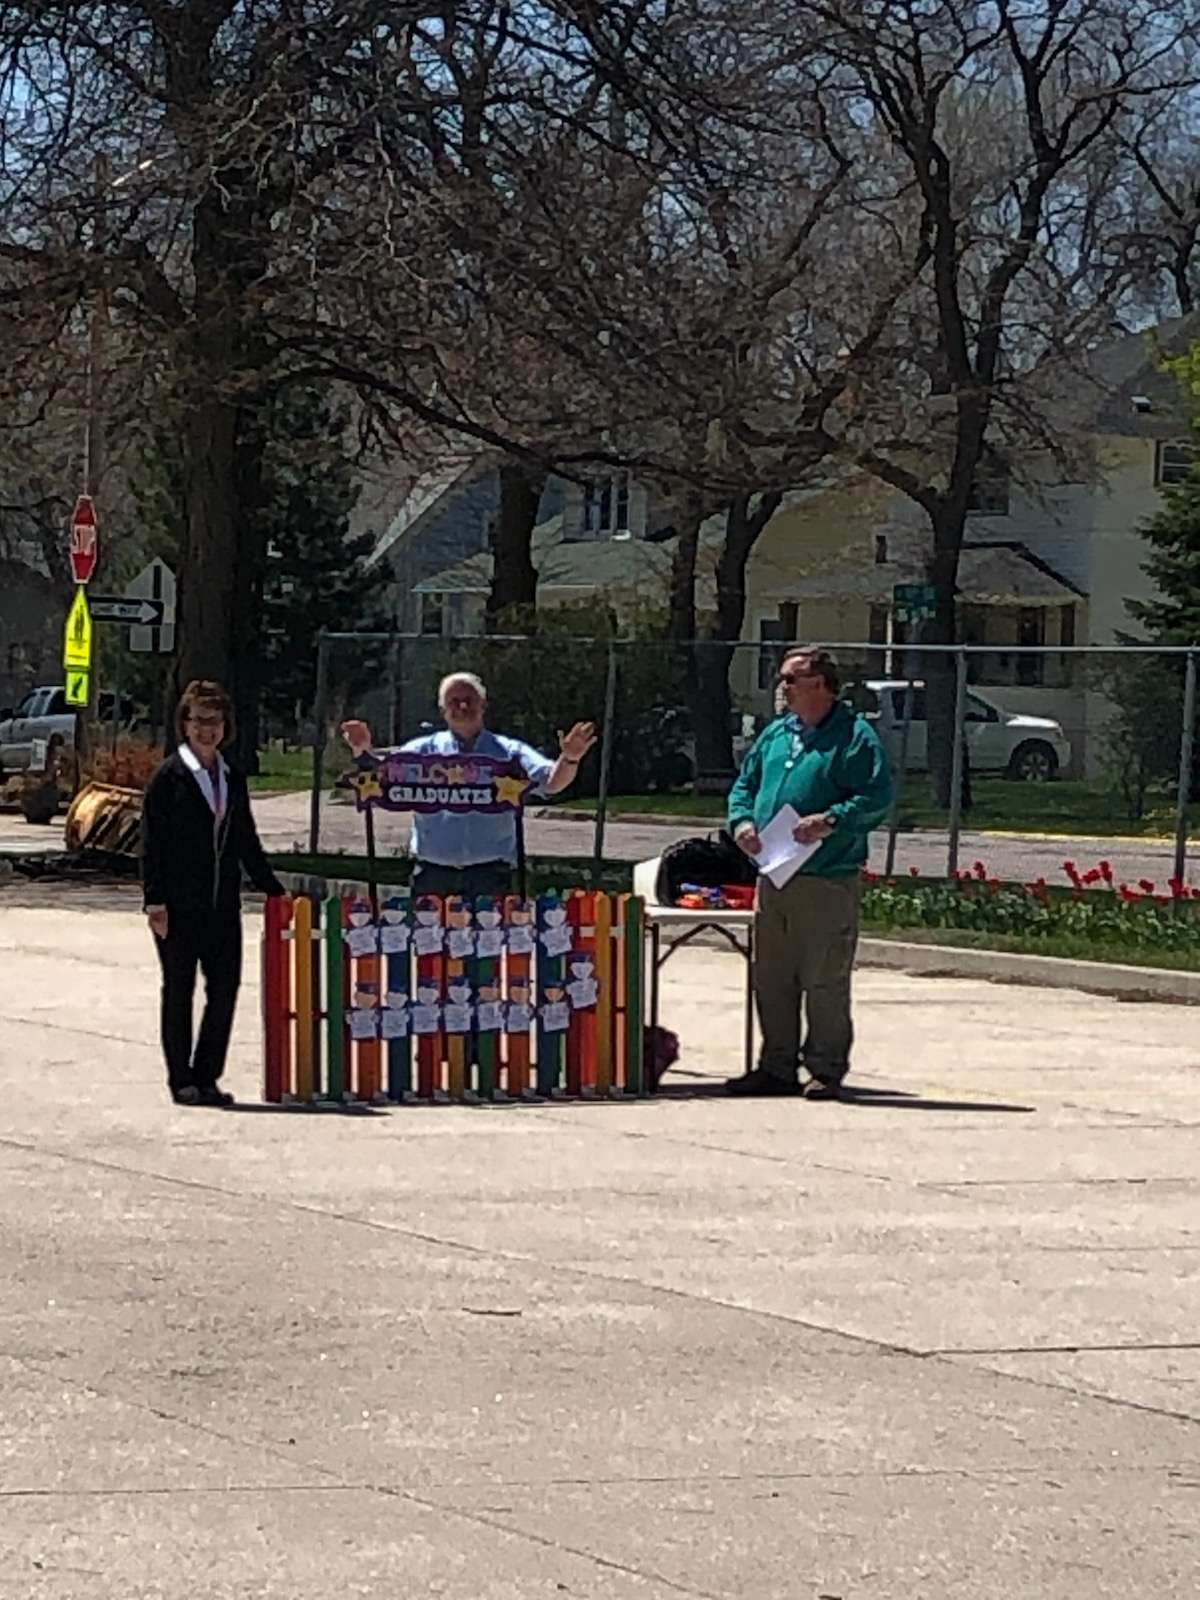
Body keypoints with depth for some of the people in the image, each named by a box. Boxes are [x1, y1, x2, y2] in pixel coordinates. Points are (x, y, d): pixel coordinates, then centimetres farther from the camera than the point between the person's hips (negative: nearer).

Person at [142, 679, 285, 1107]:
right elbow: (152, 842, -7)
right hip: (180, 906, -5)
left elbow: (246, 842, 19)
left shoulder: (232, 778, 13)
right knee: (179, 991, 3)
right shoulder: (169, 776, -3)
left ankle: (207, 1077, 12)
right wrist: (154, 900, -13)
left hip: (223, 903, 5)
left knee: (224, 989, 2)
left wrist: (274, 890, 16)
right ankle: (181, 1080, 10)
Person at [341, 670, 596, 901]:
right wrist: (364, 751, -24)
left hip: (491, 873, 0)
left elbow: (551, 782, -4)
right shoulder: (424, 750, 10)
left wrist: (569, 760, -26)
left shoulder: (508, 752, 8)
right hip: (433, 873, 0)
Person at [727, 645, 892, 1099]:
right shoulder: (776, 734, 17)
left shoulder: (854, 736, -5)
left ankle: (826, 1069, 4)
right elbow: (745, 785, 24)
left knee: (825, 981, -3)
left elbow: (878, 797, -12)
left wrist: (831, 821, -23)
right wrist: (741, 820, 3)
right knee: (770, 978, 10)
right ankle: (777, 1066, 19)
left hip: (829, 879, -7)